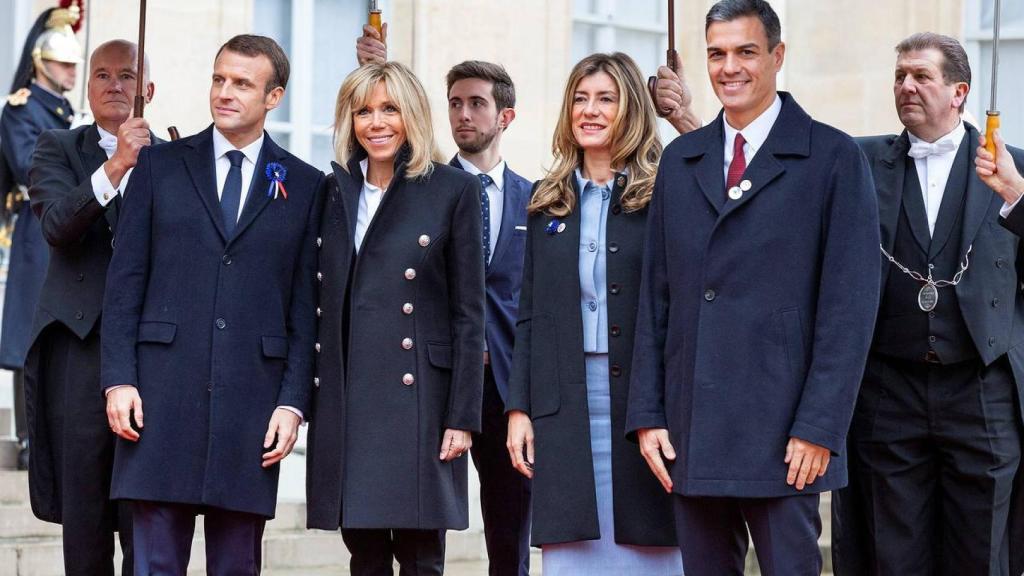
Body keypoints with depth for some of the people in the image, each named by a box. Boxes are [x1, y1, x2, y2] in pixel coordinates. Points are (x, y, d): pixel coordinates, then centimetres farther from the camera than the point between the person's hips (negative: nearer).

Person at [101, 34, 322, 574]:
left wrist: (293, 401, -2)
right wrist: (118, 379, -4)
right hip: (163, 391, 0)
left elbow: (306, 305, 6)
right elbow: (124, 280, 6)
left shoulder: (305, 185, 8)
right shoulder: (159, 165, 9)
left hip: (253, 396, 0)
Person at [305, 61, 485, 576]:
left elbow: (468, 313, -2)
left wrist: (462, 416, -8)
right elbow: (320, 303, 14)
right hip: (344, 398, 4)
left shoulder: (454, 190, 0)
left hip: (418, 394, -4)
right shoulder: (333, 190, 12)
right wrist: (304, 398, 7)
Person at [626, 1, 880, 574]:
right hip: (690, 432, 5)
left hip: (783, 434, -4)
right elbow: (655, 295, 13)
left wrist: (819, 427, -12)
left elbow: (851, 304, -6)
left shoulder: (833, 157, -1)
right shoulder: (680, 160, 14)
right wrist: (648, 415, 6)